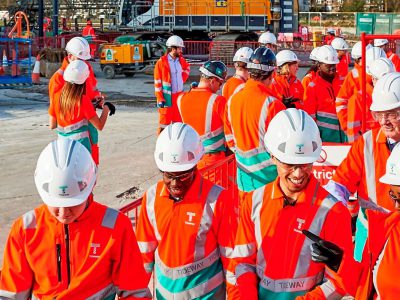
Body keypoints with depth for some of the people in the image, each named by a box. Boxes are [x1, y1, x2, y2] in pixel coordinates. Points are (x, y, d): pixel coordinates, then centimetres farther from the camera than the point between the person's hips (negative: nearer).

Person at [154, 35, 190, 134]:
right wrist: (160, 99, -14)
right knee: (164, 122, -3)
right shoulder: (161, 62, -11)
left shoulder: (181, 60, 7)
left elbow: (187, 69, 30)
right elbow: (157, 82, -11)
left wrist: (182, 79, 13)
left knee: (178, 121, 12)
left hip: (179, 95, 6)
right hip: (167, 97, -6)